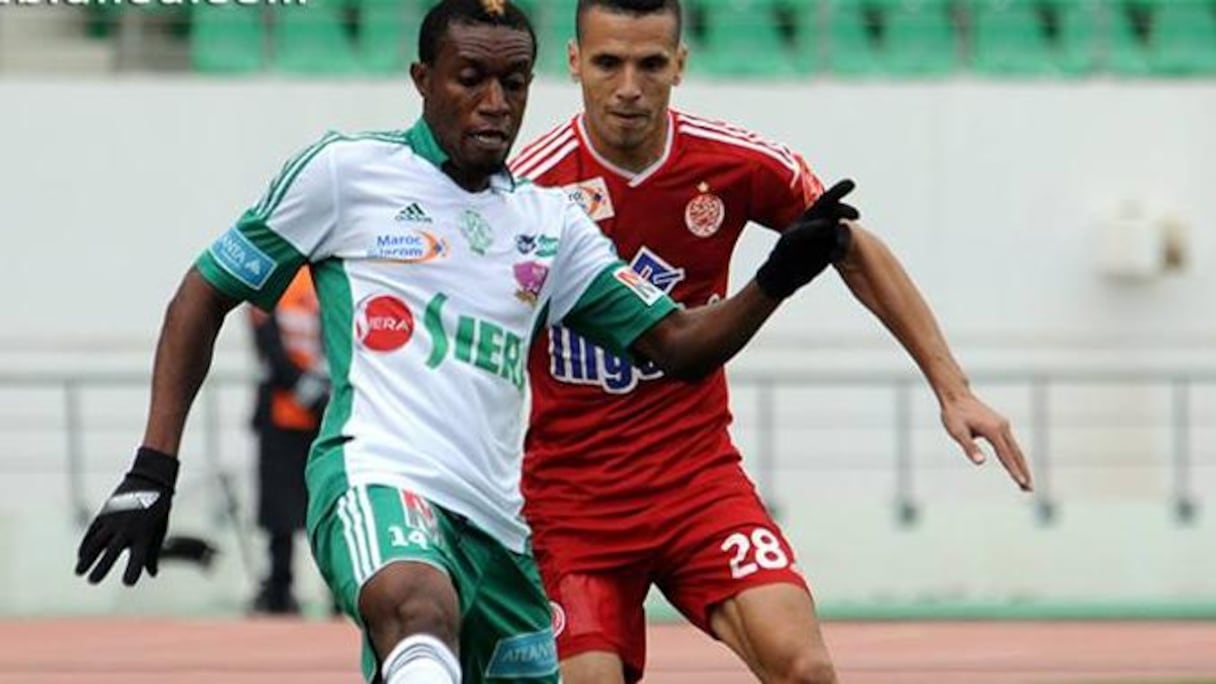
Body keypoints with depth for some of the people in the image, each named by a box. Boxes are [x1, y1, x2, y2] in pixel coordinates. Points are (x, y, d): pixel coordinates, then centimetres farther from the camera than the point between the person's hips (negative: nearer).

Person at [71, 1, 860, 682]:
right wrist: (153, 472, 2)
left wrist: (777, 280, -2)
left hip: (496, 523, 7)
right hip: (375, 476, -7)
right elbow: (203, 297, 10)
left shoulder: (550, 221, 19)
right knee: (423, 611, -39)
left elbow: (676, 345, 17)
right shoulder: (346, 170, 6)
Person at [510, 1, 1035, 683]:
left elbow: (856, 252, 12)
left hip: (702, 477, 2)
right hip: (567, 497, -2)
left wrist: (953, 390, 10)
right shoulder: (526, 188, -15)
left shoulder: (739, 165, -5)